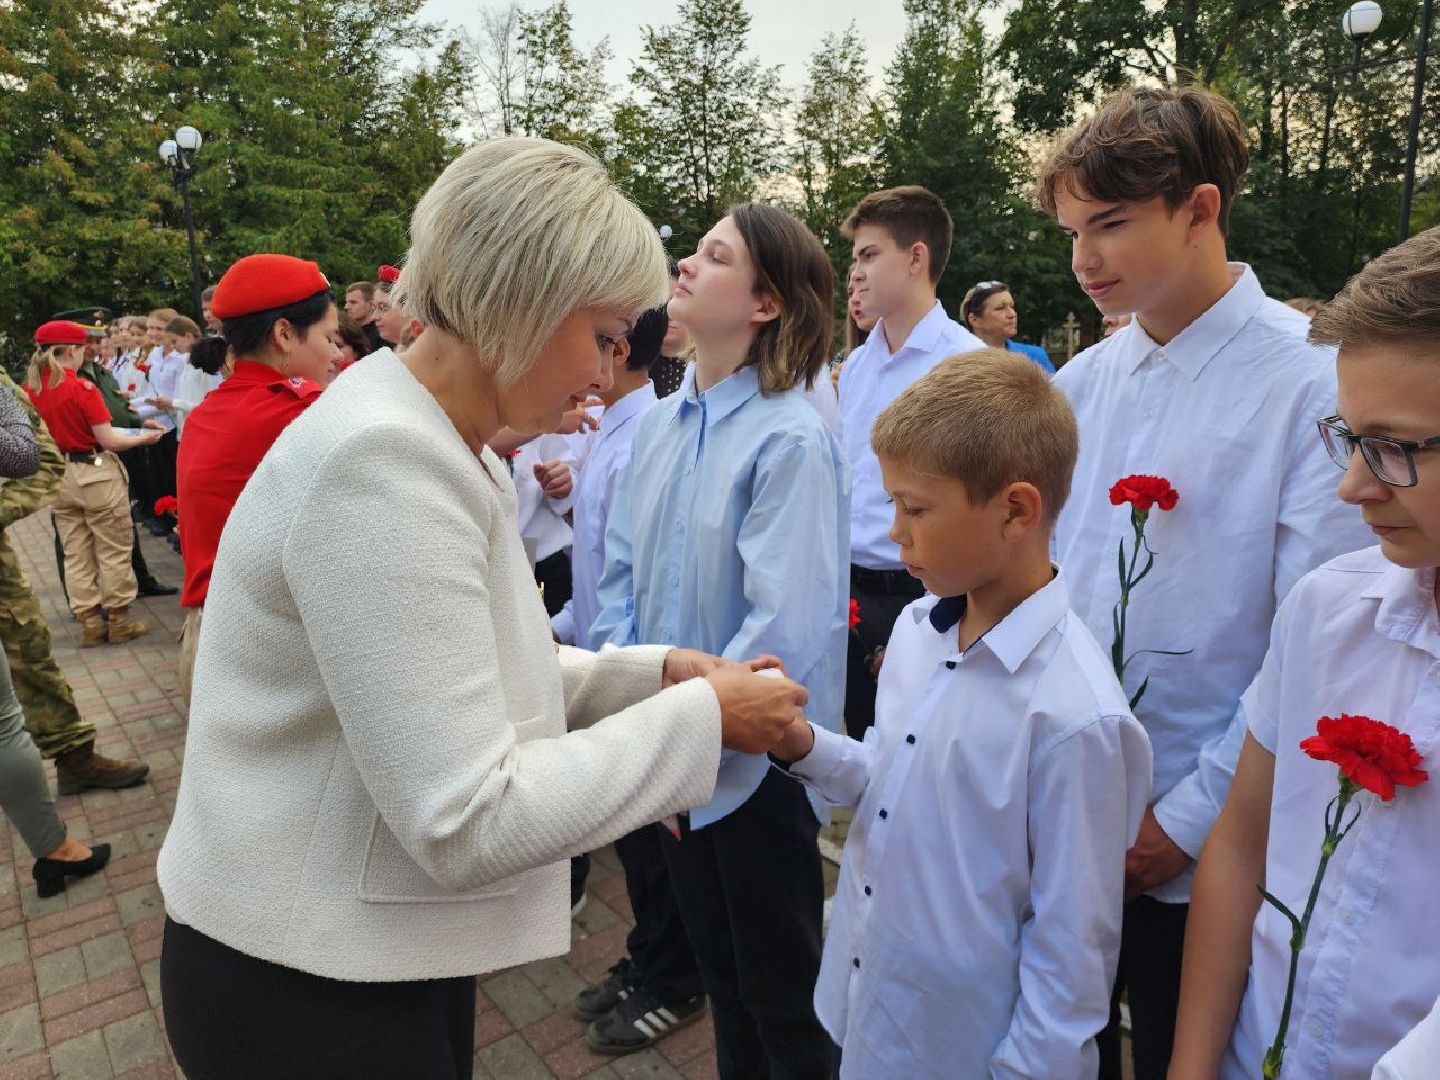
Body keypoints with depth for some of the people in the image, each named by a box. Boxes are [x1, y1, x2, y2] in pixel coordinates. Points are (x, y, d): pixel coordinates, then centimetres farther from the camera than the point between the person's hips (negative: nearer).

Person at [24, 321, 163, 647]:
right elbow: (107, 440, -15)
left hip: (58, 479, 6)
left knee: (76, 555, 12)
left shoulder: (29, 389, 0)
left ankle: (89, 623, 18)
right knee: (113, 551, 6)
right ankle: (119, 620, 12)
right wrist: (144, 438, -1)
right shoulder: (82, 388, -17)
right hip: (96, 475, -6)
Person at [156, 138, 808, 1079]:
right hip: (306, 984, -8)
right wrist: (701, 717, -20)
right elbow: (468, 822, -29)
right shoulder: (385, 461, -28)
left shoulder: (445, 450, 3)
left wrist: (653, 672, -3)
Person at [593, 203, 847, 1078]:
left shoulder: (792, 439, -20)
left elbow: (784, 628, -24)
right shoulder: (662, 422, 2)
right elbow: (623, 570, 7)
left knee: (784, 1000, 16)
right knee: (720, 972, 27)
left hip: (754, 759, -6)